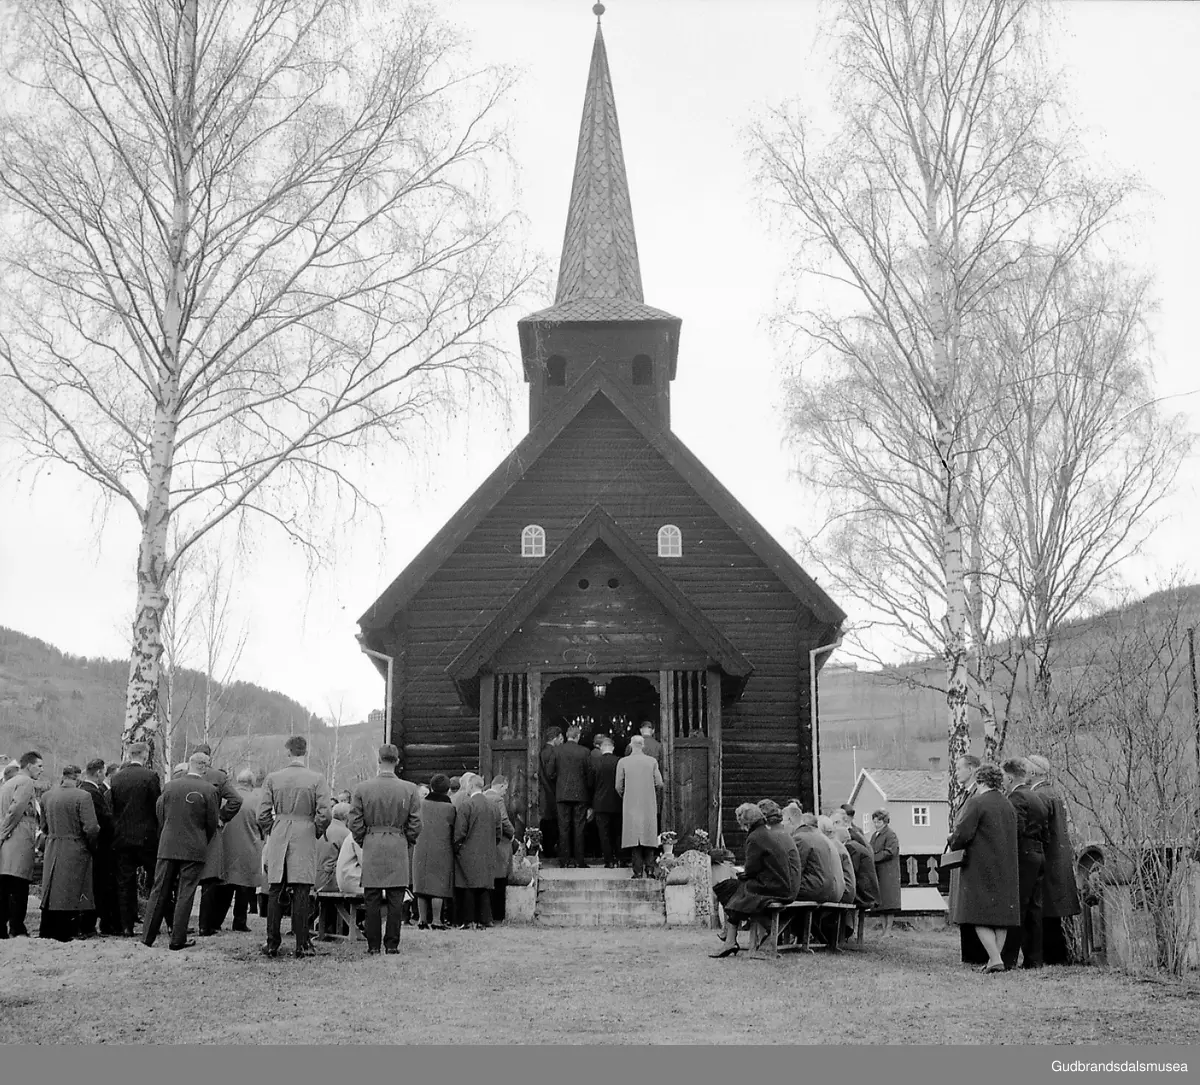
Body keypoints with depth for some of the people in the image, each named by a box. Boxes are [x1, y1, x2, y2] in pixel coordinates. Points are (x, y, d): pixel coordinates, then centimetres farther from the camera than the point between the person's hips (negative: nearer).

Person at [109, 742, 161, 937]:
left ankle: (127, 926, 6)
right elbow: (158, 807, -7)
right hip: (146, 836, -3)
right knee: (154, 881, 8)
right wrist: (158, 831, 6)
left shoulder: (116, 778, 2)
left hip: (121, 838, 3)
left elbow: (111, 809, 6)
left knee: (125, 883, 7)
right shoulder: (150, 776, -9)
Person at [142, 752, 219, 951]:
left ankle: (148, 936, 14)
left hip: (167, 847, 3)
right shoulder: (209, 790, -8)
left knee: (159, 891, 11)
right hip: (194, 849, -3)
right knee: (185, 894, 3)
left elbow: (160, 817, 7)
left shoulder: (170, 786, 1)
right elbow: (212, 823, -3)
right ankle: (177, 939, 4)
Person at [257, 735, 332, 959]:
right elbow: (324, 814, -9)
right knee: (301, 892, 1)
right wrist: (316, 832, 8)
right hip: (304, 839, -2)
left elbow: (263, 814, 1)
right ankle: (302, 945, 2)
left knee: (275, 892, 8)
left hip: (278, 839, 2)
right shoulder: (317, 779, -4)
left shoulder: (272, 779, 2)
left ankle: (272, 943, 11)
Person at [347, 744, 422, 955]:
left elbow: (354, 822, -1)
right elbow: (415, 824, -1)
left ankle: (373, 944, 9)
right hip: (398, 849, 0)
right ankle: (392, 944, 6)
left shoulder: (361, 789, -3)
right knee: (395, 900, 5)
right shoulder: (410, 789, -4)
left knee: (372, 900, 6)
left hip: (371, 850, 0)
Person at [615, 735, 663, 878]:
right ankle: (649, 869, 4)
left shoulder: (622, 762, -2)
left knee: (634, 835, 1)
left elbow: (618, 786, -1)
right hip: (649, 804, 1)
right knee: (648, 834, 7)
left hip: (631, 804, -1)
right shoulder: (652, 761, 0)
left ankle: (638, 871, -4)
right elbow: (659, 784, -1)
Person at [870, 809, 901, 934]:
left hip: (888, 872, -8)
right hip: (877, 872, 8)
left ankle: (889, 928, -3)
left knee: (889, 900, -5)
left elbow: (890, 852, -16)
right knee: (881, 900, 8)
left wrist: (873, 858, -17)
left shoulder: (890, 834, -8)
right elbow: (871, 851, 22)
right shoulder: (874, 835, 17)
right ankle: (884, 926, 13)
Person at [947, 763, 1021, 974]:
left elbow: (963, 833, -17)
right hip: (1005, 869, 7)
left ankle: (995, 960, -12)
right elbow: (1011, 837, 17)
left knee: (980, 916, -3)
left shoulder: (976, 803, -12)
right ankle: (995, 958, 11)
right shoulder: (1008, 805, 11)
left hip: (981, 868, -7)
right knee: (1001, 915, 10)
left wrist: (952, 841, 5)